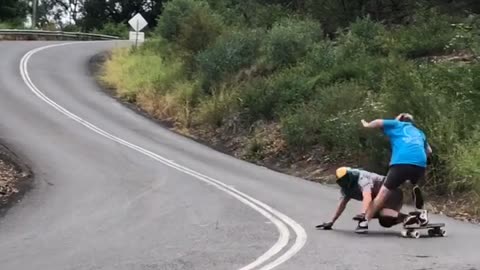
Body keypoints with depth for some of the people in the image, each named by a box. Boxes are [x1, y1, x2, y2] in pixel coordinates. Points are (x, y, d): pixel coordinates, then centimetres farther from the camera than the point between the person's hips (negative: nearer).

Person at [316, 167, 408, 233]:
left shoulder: (362, 179, -29)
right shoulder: (346, 187, 0)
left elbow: (367, 198, -46)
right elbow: (342, 204, 7)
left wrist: (363, 214, -62)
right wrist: (331, 222, 2)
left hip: (392, 192, -10)